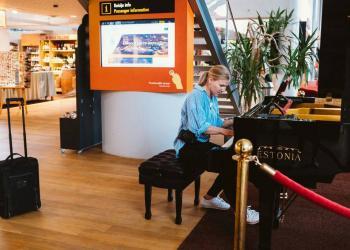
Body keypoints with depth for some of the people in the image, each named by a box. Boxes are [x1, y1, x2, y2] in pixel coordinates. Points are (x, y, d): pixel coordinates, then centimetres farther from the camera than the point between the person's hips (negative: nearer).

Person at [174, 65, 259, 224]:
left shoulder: (212, 97, 11)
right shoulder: (196, 96, -17)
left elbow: (216, 122, 11)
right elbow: (199, 127, -28)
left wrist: (233, 122, -3)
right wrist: (224, 131, -32)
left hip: (201, 144, 9)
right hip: (188, 146, -9)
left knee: (232, 160, -4)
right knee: (228, 163, -23)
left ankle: (210, 198, 11)